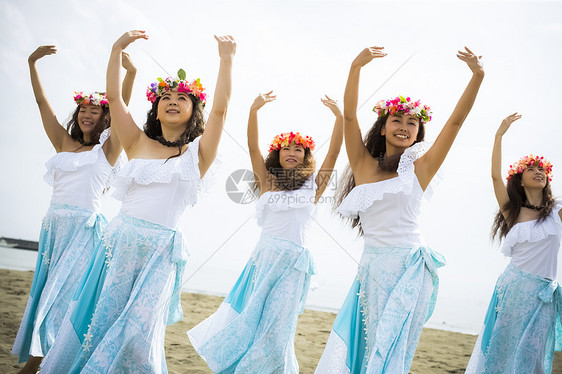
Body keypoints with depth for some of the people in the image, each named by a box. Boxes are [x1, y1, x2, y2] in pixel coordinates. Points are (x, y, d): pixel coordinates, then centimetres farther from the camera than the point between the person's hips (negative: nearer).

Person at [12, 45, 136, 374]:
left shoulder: (106, 150, 2)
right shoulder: (64, 143, 13)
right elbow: (43, 103, 11)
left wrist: (131, 72, -21)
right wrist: (32, 64, 5)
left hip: (85, 228, -5)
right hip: (54, 225, 5)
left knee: (63, 292, -7)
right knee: (45, 291, 8)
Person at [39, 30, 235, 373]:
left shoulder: (196, 153, 6)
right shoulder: (139, 144, 12)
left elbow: (220, 109, -6)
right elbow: (113, 97, 7)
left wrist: (227, 58, -10)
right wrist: (118, 49, 0)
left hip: (161, 251, -2)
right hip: (119, 242, 3)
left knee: (136, 330, -8)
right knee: (94, 321, 5)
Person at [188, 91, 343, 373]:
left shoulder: (313, 185, 9)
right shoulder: (267, 180, 10)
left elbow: (334, 152, 1)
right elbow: (253, 147, -1)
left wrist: (339, 117, -8)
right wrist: (253, 111, -13)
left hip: (294, 263, -1)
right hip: (265, 256, 1)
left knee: (275, 326, -1)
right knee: (249, 319, 7)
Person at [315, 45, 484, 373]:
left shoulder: (420, 168, 3)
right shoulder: (364, 164, 6)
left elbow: (456, 121, -4)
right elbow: (350, 115, -4)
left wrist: (478, 77, -14)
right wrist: (356, 68, -16)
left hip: (410, 269, -1)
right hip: (373, 268, 2)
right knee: (367, 345, 6)